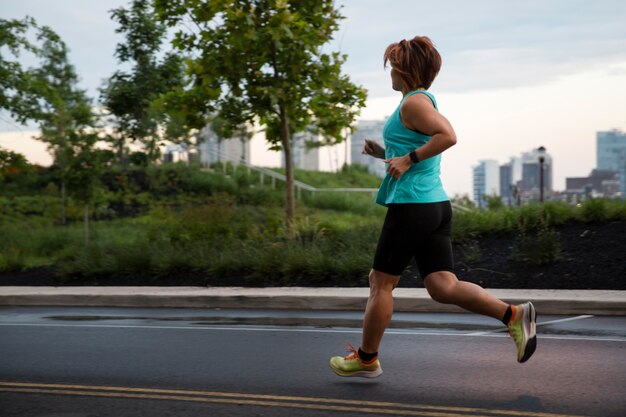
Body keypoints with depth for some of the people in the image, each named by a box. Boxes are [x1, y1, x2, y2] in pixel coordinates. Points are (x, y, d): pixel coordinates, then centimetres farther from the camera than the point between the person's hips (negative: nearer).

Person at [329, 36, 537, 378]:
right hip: (435, 205, 10)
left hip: (411, 206, -9)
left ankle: (366, 358, 16)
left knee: (381, 283, 4)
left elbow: (448, 136, -25)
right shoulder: (423, 101, 20)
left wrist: (408, 158, -20)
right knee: (443, 286, 2)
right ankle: (513, 314, -9)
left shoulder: (414, 102, -10)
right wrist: (386, 154, 20)